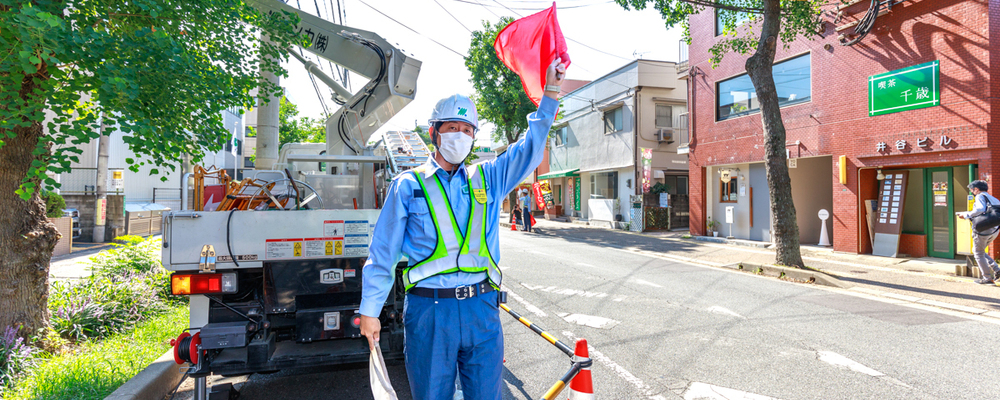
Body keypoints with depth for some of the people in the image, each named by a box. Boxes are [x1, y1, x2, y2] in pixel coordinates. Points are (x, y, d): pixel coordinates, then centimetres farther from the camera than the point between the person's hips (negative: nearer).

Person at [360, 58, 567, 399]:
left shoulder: (488, 179, 10)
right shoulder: (408, 185, 3)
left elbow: (530, 149, 5)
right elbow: (382, 252, 4)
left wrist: (550, 93, -3)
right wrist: (369, 310, 3)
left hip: (482, 308, 3)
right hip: (429, 310, -2)